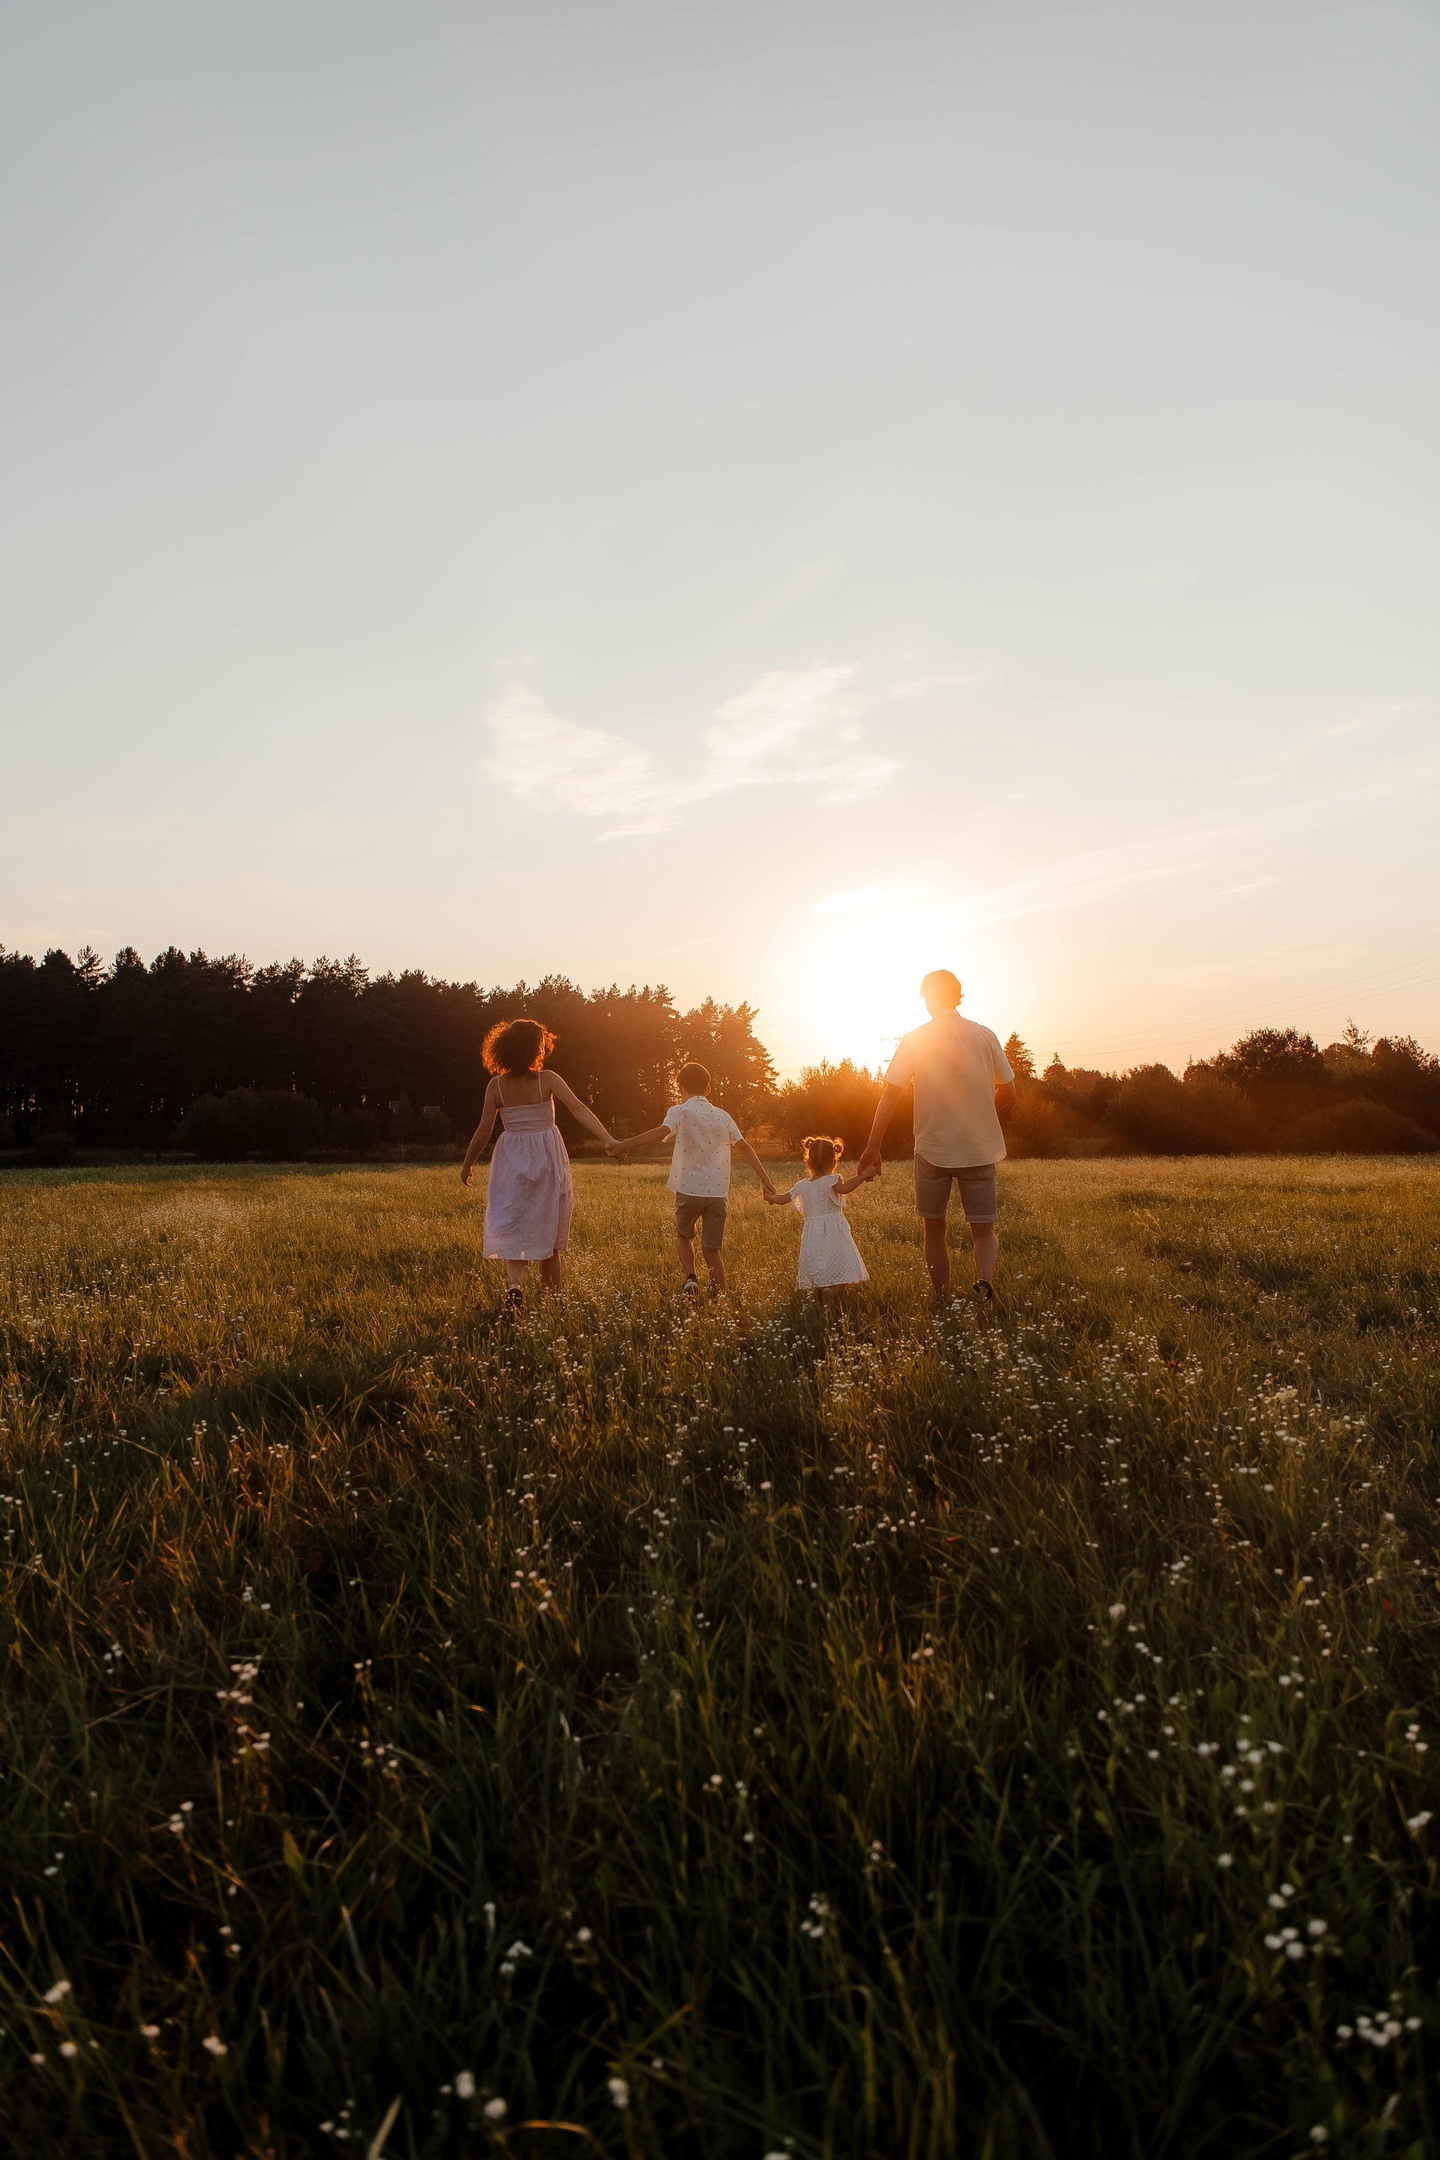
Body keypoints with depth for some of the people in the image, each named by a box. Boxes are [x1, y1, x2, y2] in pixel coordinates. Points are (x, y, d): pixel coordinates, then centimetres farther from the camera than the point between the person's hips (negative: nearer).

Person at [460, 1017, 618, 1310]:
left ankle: (514, 1286, -21)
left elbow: (483, 1131, -3)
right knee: (547, 1228, 13)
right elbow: (579, 1109, -18)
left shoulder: (496, 1086, -5)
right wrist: (608, 1139, -23)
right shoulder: (548, 1080, -8)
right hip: (547, 1157, 0)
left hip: (512, 1160, 0)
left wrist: (467, 1165, 9)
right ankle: (553, 1296, 20)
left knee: (513, 1227, 4)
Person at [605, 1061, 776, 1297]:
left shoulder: (679, 1112, -1)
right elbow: (744, 1148, 7)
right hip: (718, 1192, 3)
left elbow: (662, 1131, -21)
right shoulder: (722, 1116, 11)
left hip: (689, 1189, -3)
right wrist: (766, 1181, 8)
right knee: (712, 1249, 10)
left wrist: (625, 1144, -27)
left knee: (683, 1235, 23)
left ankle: (690, 1277, 2)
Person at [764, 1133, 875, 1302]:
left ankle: (818, 1293, -5)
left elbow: (781, 1199, 16)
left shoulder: (803, 1186, 8)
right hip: (832, 1233, -5)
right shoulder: (832, 1181, -7)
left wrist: (771, 1196, 37)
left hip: (812, 1236, 5)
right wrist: (863, 1175, -27)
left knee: (817, 1271, 14)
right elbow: (844, 1188, -30)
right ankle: (832, 1291, -32)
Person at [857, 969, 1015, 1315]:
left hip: (932, 1150, 0)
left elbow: (889, 1095, -6)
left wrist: (872, 1147, -2)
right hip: (979, 1150, 1)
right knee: (984, 1229, 6)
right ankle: (984, 1281, -23)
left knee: (934, 1229, 15)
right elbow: (1007, 1093, 6)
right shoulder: (985, 1036, 1)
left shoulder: (915, 1040, -3)